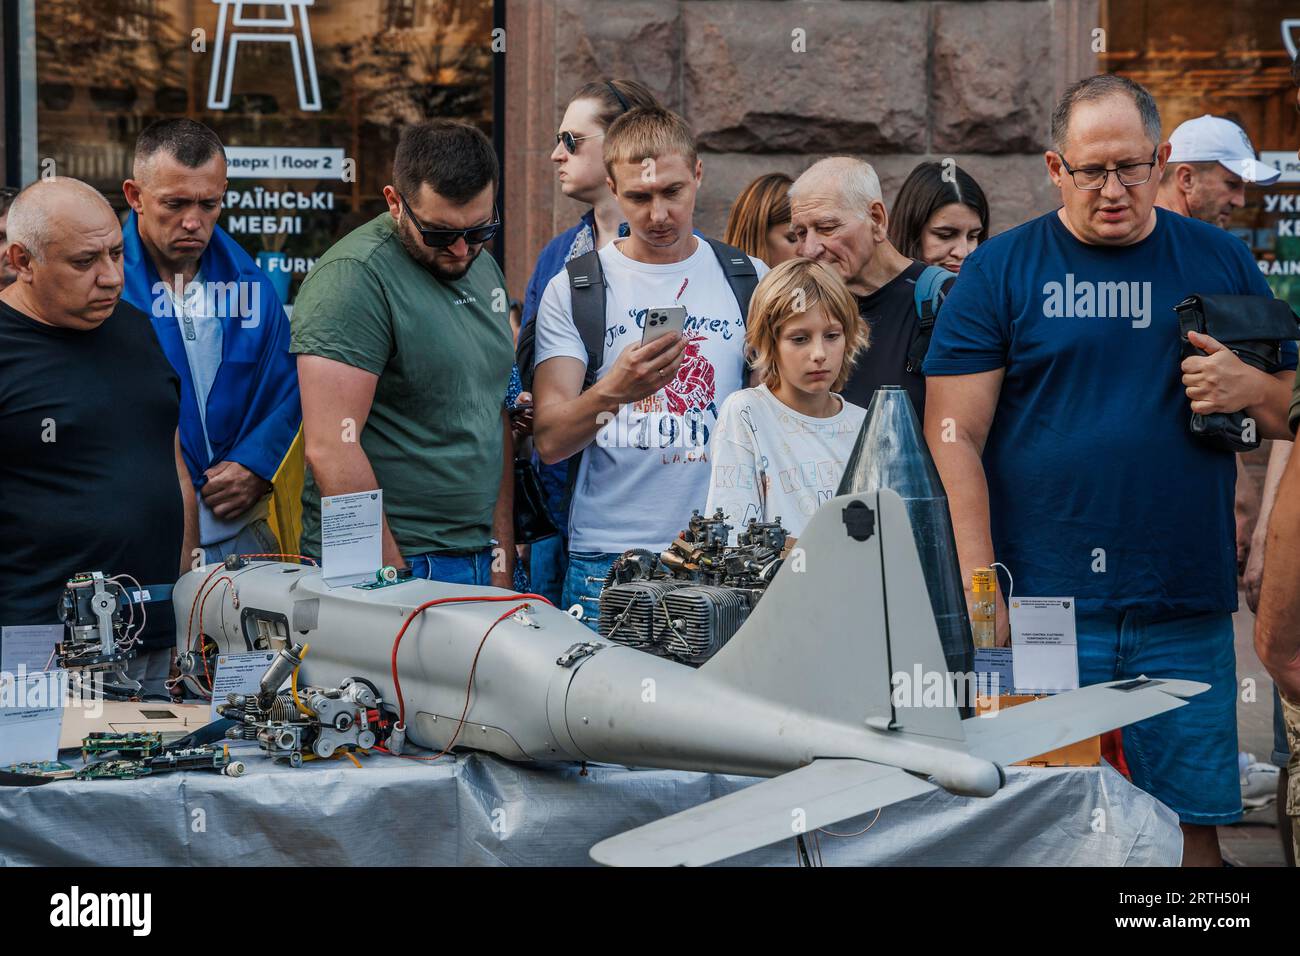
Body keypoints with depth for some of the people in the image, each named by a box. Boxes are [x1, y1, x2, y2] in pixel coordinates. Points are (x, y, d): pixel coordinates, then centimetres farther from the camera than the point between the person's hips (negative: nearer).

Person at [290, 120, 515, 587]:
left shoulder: (484, 268, 12)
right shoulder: (354, 277, -14)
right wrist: (394, 577, -20)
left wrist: (502, 557, 9)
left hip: (478, 562, 7)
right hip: (386, 567, -7)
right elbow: (332, 451, -20)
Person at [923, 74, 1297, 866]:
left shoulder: (1222, 264, 11)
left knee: (1193, 828, 3)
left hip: (1186, 615, 2)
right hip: (1041, 606, -2)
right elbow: (955, 434, -2)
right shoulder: (1001, 270, 3)